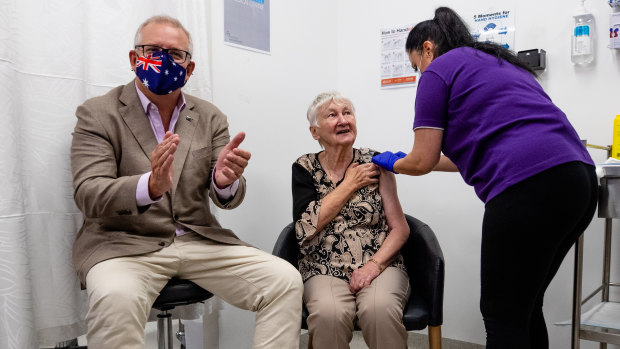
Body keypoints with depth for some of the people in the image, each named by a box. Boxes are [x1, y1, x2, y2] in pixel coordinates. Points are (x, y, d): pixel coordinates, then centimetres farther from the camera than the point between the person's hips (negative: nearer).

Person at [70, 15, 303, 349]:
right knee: (115, 298, -37)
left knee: (286, 281, -15)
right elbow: (88, 196, -13)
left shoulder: (210, 118, 8)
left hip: (199, 241, 4)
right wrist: (150, 186, -34)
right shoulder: (97, 114, -1)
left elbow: (226, 198, 2)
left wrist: (224, 181, -25)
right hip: (125, 244, -3)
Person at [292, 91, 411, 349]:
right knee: (329, 313, -32)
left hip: (378, 266, 0)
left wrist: (375, 264, -14)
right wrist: (351, 184, -5)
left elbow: (400, 228, 4)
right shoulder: (305, 168, 5)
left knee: (379, 308, -32)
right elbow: (306, 227, -9)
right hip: (325, 270, 0)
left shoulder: (374, 164, 5)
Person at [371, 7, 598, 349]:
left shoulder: (438, 70, 5)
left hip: (528, 189, -9)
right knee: (525, 307, 20)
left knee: (503, 316, 2)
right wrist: (414, 161, 41)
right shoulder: (498, 63, 29)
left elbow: (423, 160, 3)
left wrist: (393, 163, 25)